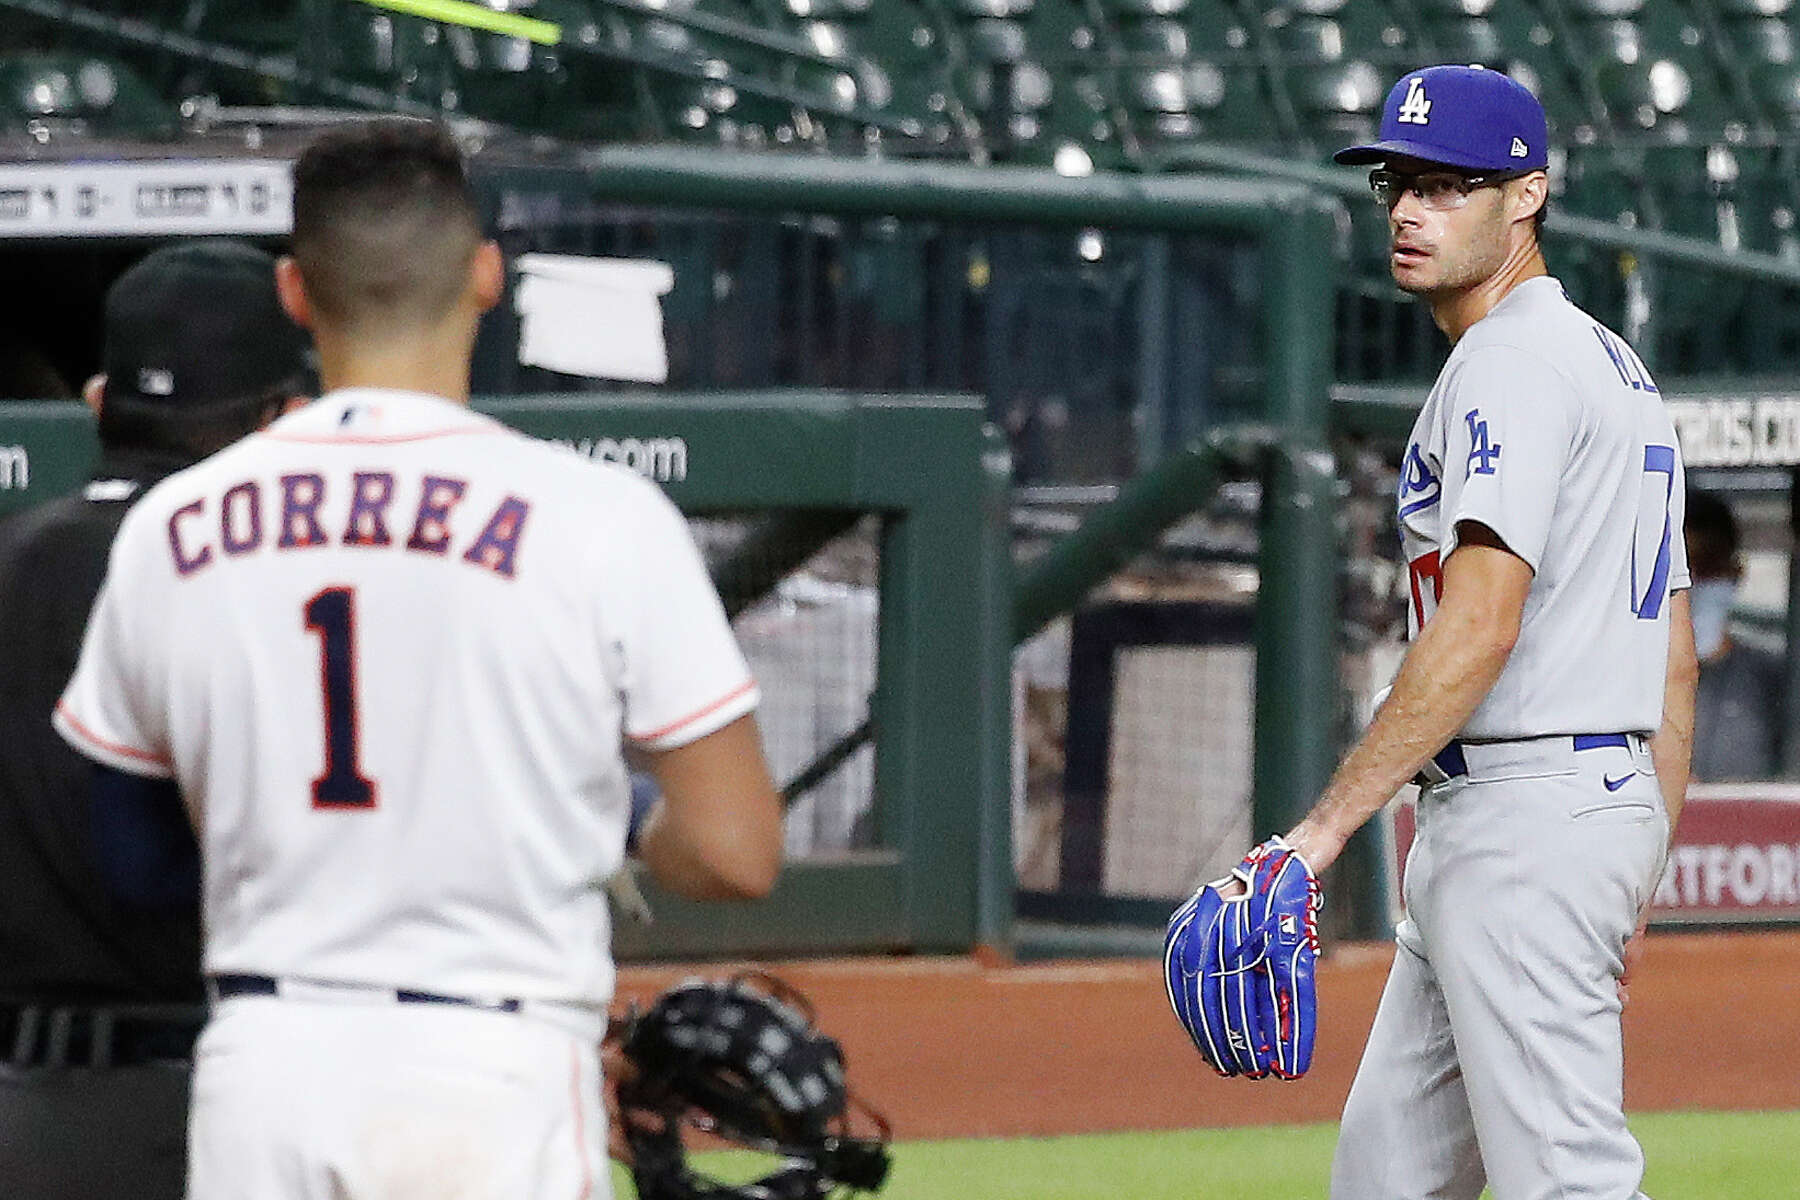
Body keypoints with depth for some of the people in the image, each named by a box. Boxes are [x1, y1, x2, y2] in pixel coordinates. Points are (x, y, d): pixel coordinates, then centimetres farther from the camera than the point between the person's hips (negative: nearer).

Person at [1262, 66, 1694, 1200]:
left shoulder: (1514, 362, -13)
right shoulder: (1618, 370, 20)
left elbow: (1481, 627, -24)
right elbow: (1675, 654, 21)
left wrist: (1325, 826, -26)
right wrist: (1637, 876, 22)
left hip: (1528, 811, -11)